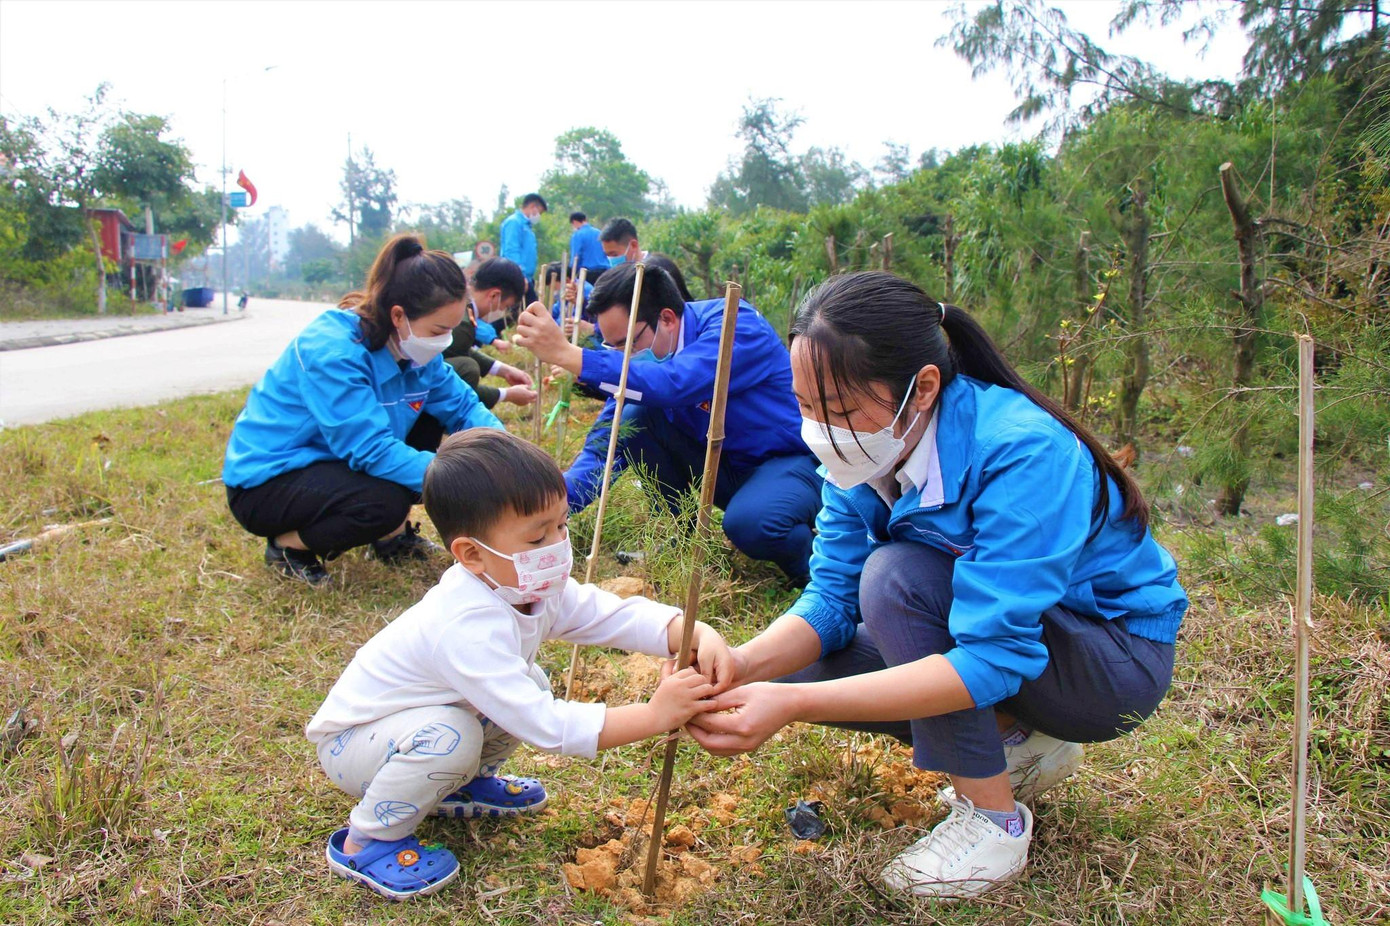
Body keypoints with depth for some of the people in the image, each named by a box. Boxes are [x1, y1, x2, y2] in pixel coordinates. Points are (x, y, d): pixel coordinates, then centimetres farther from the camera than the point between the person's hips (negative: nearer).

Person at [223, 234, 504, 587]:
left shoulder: (409, 345, -6)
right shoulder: (332, 352, -30)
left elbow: (463, 405, -2)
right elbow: (372, 449, -35)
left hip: (334, 461, 8)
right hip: (264, 481, -8)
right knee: (385, 502, -33)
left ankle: (392, 536, 8)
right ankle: (287, 546, -5)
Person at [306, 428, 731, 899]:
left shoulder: (536, 587, -13)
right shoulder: (468, 628, -39)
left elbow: (620, 615, -17)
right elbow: (548, 727, -41)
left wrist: (701, 635, -34)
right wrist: (653, 715, -41)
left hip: (433, 711, 8)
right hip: (351, 741, -8)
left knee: (530, 684, -5)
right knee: (449, 737, -34)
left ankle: (457, 785, 17)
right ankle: (367, 840, -8)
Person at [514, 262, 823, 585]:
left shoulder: (735, 323, -24)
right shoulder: (639, 362, -5)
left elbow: (673, 384, -42)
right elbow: (604, 444, -9)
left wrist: (566, 353, -45)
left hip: (794, 459, -6)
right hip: (725, 465, 6)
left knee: (749, 522, -37)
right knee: (634, 418, -13)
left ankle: (810, 567, -3)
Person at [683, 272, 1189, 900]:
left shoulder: (1021, 452, -33)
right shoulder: (870, 450, -12)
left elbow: (993, 659, -37)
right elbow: (832, 595, -11)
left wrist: (792, 705, -43)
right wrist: (742, 665, -32)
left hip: (1122, 658, -7)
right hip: (1008, 634, 7)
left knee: (896, 576, -30)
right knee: (804, 662, -9)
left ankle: (994, 817, -12)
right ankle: (1018, 745, 7)